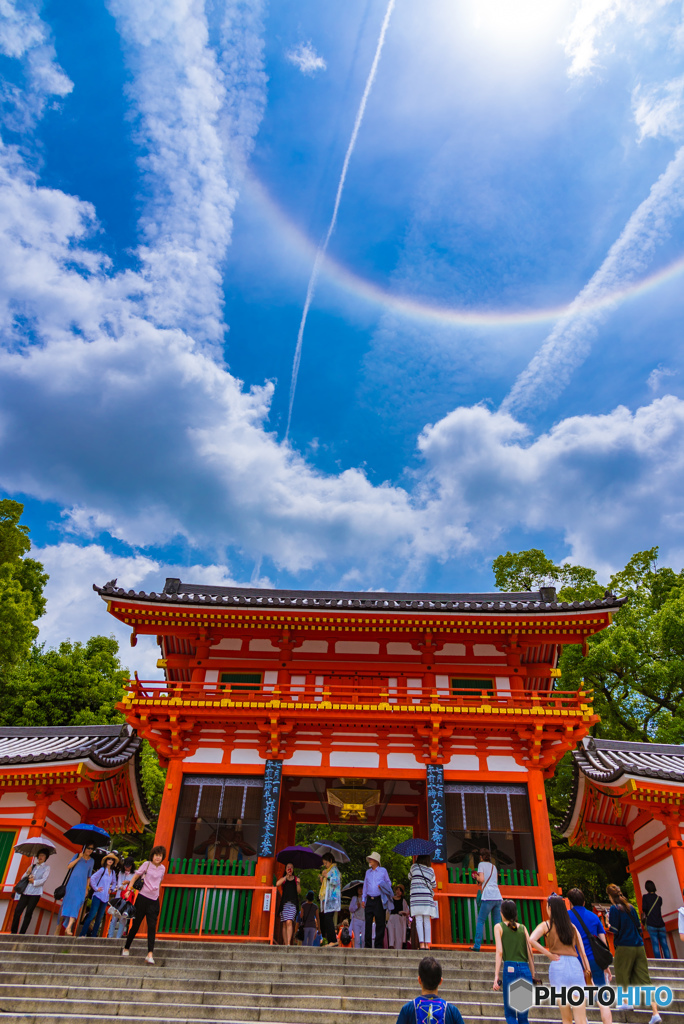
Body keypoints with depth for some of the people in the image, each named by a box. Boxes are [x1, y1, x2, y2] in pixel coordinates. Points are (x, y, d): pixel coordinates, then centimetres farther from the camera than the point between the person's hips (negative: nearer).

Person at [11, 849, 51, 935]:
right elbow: (22, 878, 14)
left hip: (35, 893, -3)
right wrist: (28, 872, -4)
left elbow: (44, 880, -2)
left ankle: (22, 933, 3)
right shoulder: (33, 865, 18)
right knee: (17, 910, -6)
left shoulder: (46, 867, 7)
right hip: (26, 891, 3)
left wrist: (34, 882, -10)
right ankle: (13, 932, 5)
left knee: (28, 913, -5)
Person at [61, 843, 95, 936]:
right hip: (72, 883, -1)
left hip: (81, 885, 1)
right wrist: (78, 858, -9)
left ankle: (69, 927, -18)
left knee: (76, 903, -13)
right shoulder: (78, 856, 8)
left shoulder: (91, 861, 13)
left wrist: (87, 888, 13)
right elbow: (69, 866, -3)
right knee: (68, 901, 1)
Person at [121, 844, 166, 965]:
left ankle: (150, 954, -10)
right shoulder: (147, 864, -3)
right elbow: (135, 877, 0)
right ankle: (126, 948, 29)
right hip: (143, 897, -2)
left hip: (154, 900, 3)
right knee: (136, 924, 7)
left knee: (152, 926, -8)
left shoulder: (162, 868, 8)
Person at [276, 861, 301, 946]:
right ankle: (285, 943, 9)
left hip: (293, 903, -2)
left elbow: (299, 891, 8)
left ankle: (289, 943, -22)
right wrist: (286, 877, -4)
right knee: (284, 924, 2)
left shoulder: (296, 879, 15)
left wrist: (298, 883, -10)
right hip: (284, 902, 2)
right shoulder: (283, 879, 15)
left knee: (289, 922, -17)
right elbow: (277, 884, -6)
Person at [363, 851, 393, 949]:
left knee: (380, 922, -2)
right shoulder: (368, 872, 18)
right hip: (370, 900, 3)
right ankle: (367, 945, 6)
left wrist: (382, 885, -11)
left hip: (379, 900, -3)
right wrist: (363, 899, 14)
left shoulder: (383, 870, 7)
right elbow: (365, 886, 21)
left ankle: (379, 945, 5)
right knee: (368, 922, -1)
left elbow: (389, 883, 9)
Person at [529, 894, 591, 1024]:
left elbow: (531, 940, -13)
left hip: (558, 966, -3)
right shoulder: (572, 926, 14)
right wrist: (588, 971, 17)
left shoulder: (546, 925, 3)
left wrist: (549, 954, -4)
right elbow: (583, 952, 13)